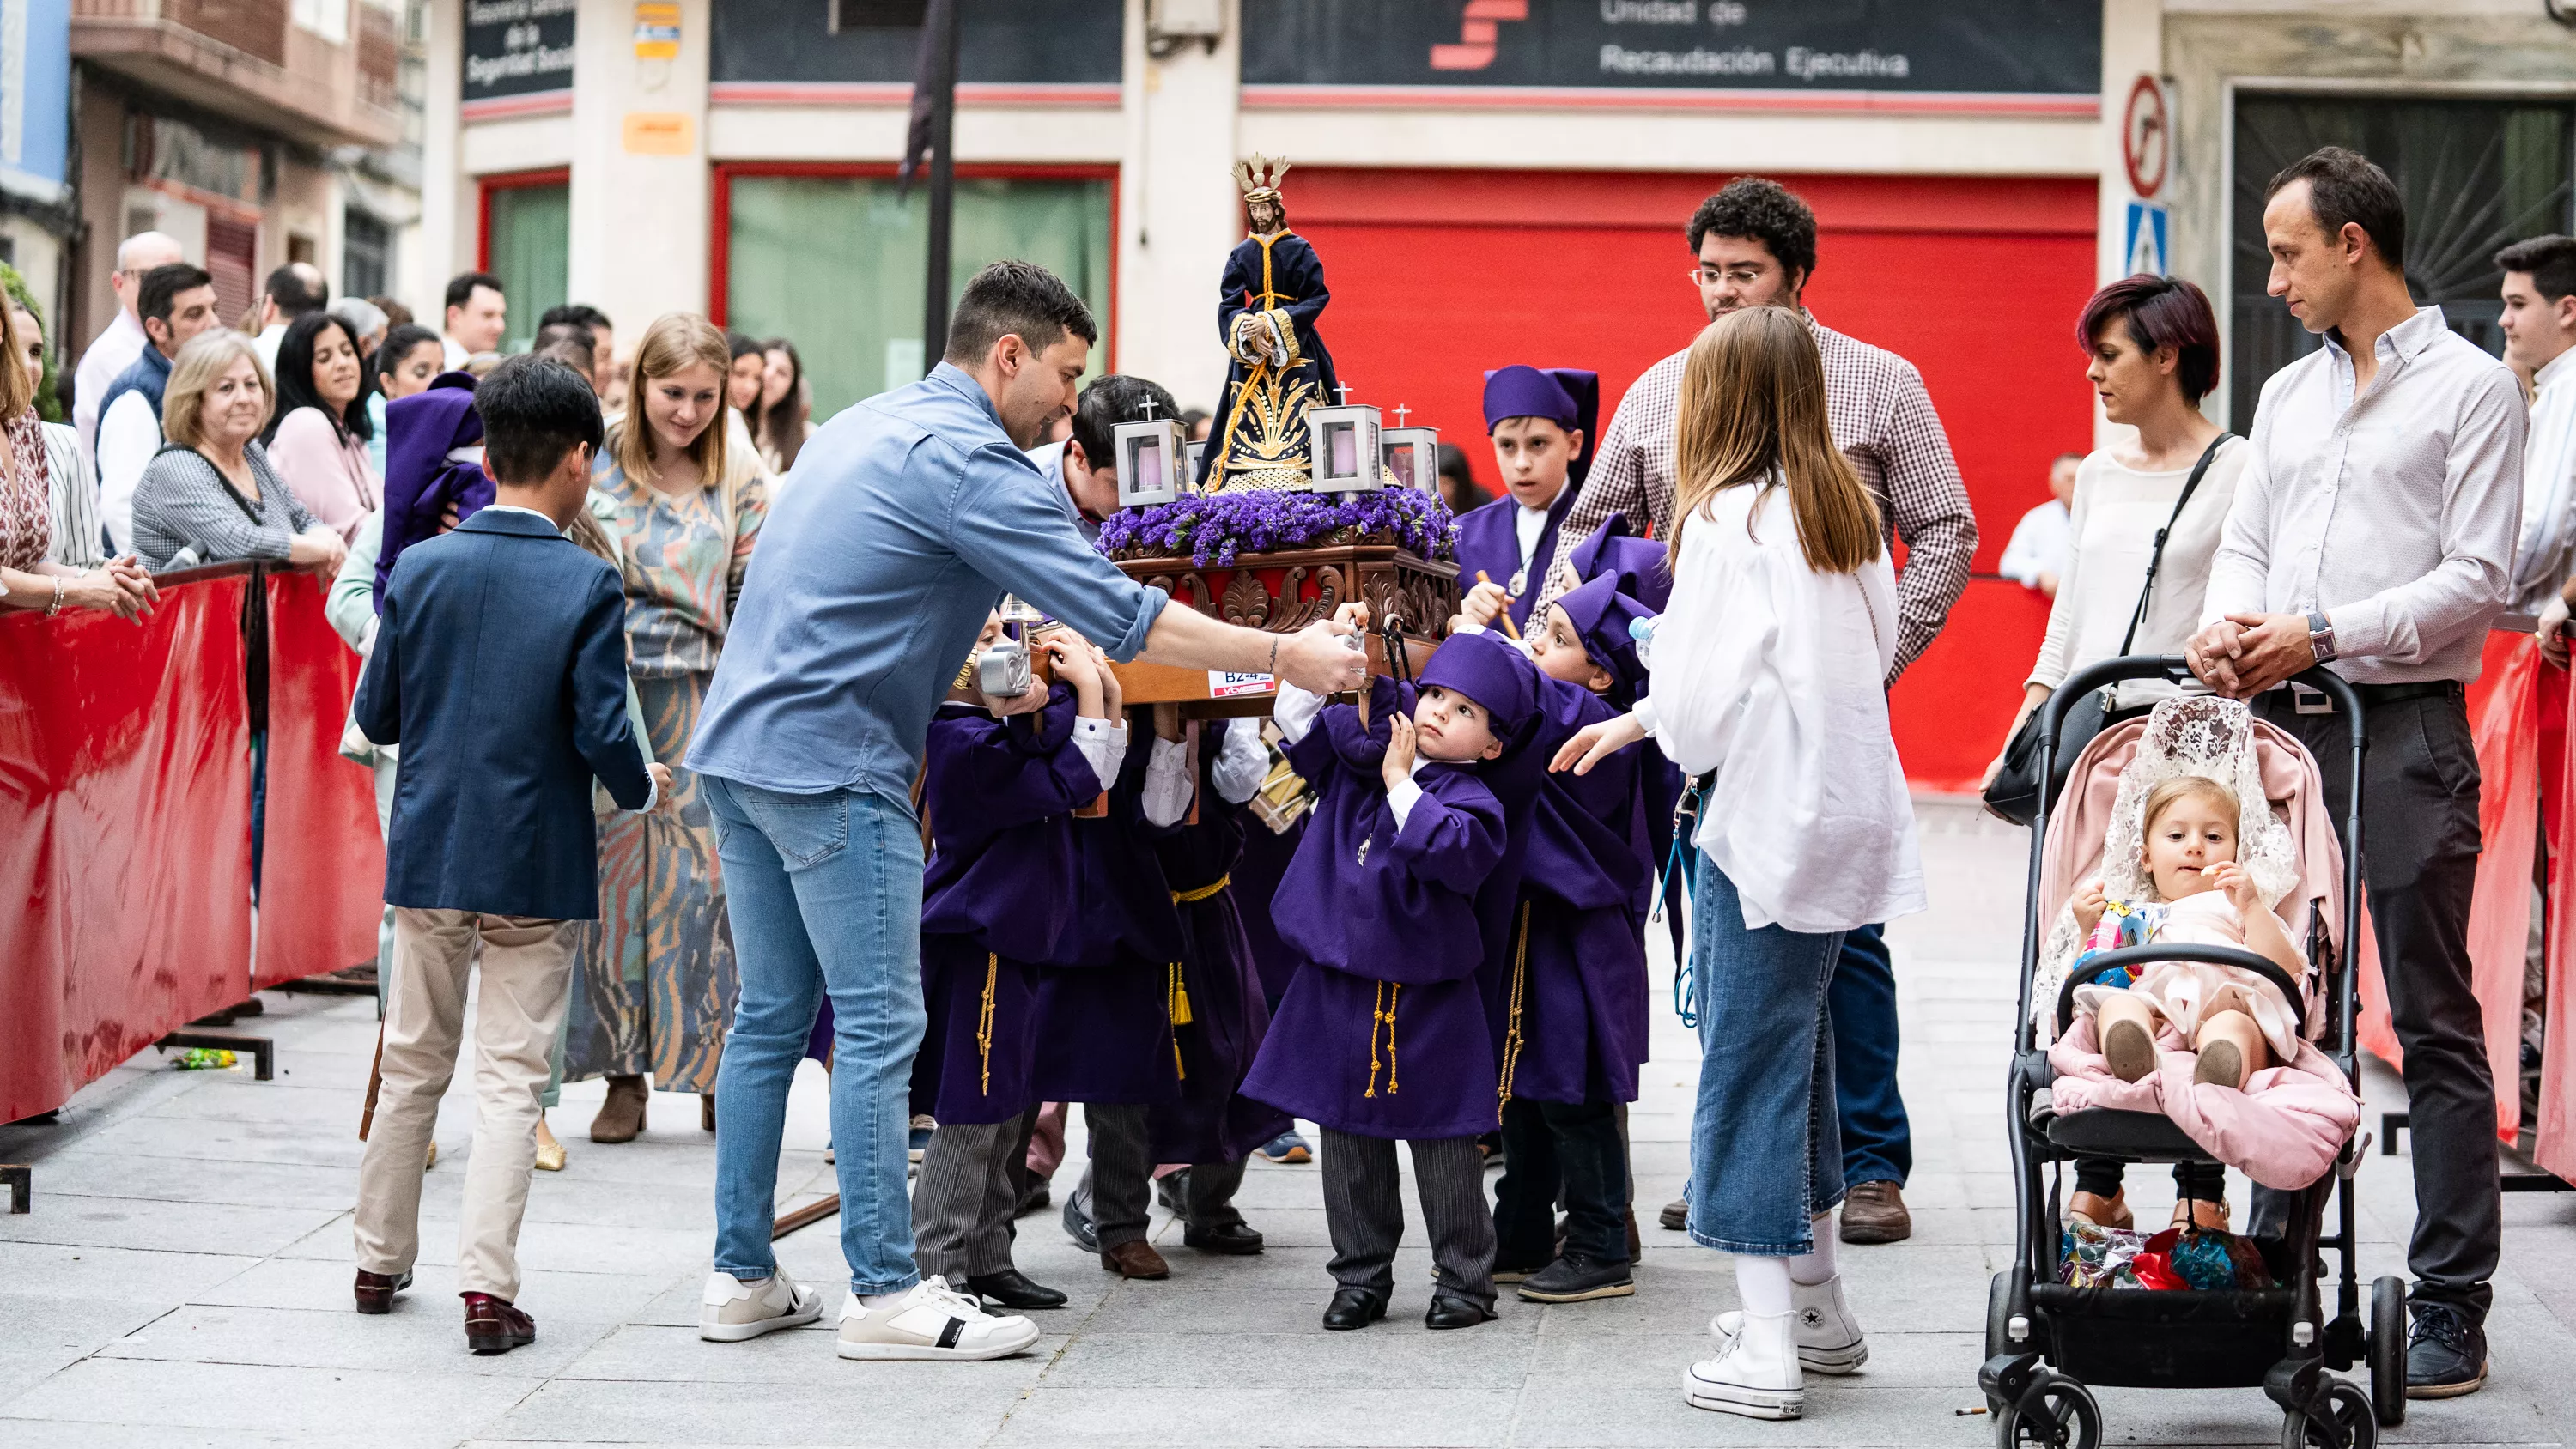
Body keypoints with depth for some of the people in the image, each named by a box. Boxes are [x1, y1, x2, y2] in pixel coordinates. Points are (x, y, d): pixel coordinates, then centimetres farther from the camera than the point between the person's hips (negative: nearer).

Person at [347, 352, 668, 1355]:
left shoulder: (421, 568, -1)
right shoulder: (587, 585, -11)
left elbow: (375, 715, 3)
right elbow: (602, 733, -13)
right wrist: (643, 787, 7)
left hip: (427, 853, 3)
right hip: (536, 862, -3)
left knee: (412, 1064, 17)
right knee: (509, 1076, 1)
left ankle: (381, 1260, 27)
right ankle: (486, 1283, -7)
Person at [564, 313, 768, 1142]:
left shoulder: (739, 484, 8)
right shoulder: (596, 468, 4)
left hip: (703, 696, 0)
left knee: (710, 873, -4)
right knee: (614, 871, -1)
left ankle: (718, 1072, 6)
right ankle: (623, 1073, 7)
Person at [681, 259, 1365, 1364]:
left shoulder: (864, 425, 18)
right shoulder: (966, 460, -12)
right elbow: (1120, 616, -15)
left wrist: (978, 677, 22)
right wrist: (1285, 657, -9)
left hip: (739, 746, 10)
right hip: (832, 765, -9)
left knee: (769, 1018, 12)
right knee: (878, 1027, -6)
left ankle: (740, 1271, 15)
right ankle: (884, 1292, -6)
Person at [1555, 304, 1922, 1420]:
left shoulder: (1725, 521, -14)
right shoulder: (1848, 511, 9)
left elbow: (1700, 701, -17)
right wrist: (1634, 723, 22)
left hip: (1769, 815, -8)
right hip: (1851, 806, 8)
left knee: (1748, 1057, -2)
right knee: (1797, 1044, 19)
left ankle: (1767, 1349, -2)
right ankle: (1817, 1305, 29)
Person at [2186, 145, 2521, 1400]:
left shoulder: (2470, 389, -2)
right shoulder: (2288, 394, 18)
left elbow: (2478, 576, -9)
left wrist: (2322, 632, -15)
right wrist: (2224, 623, -6)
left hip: (2404, 730, -6)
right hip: (2281, 725, 6)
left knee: (2434, 1022, -3)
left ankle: (2451, 1307, -1)